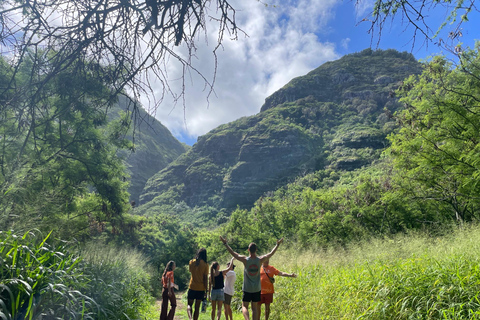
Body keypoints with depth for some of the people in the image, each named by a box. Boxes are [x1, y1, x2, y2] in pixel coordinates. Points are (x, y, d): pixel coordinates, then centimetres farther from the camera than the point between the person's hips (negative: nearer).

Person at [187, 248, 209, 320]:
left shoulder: (191, 262, -1)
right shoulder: (205, 265, -8)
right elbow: (205, 278, -9)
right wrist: (206, 290, -2)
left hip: (192, 287, 1)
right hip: (201, 288, -1)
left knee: (189, 305, 12)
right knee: (197, 307, 10)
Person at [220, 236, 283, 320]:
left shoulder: (245, 260, -12)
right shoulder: (260, 260, -7)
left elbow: (233, 253, -6)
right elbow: (271, 253, 6)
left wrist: (225, 243, 2)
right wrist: (277, 244, 18)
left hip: (247, 289, -2)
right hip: (257, 289, 2)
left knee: (244, 306, 5)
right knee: (254, 308, 12)